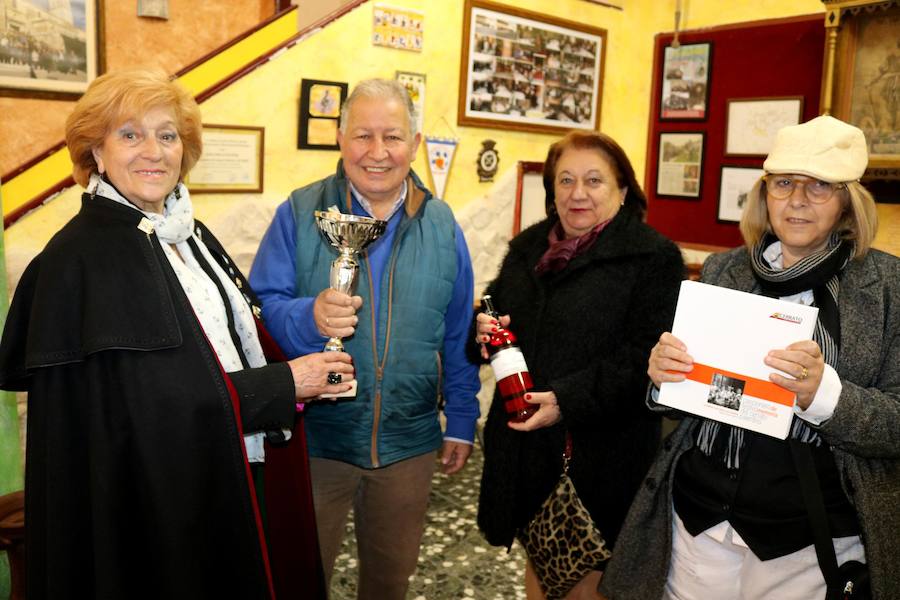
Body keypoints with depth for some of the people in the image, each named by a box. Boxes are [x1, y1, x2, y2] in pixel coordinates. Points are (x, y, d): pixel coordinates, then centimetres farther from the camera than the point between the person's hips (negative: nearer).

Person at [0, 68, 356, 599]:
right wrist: (284, 385, -18)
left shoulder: (188, 232, 5)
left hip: (225, 480, 8)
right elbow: (157, 399, -24)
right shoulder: (83, 257, -19)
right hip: (150, 502, -7)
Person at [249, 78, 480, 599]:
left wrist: (462, 421, 8)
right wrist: (308, 318, -31)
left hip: (408, 440, 3)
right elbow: (262, 308, -10)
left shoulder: (442, 224, 1)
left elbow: (459, 337, 7)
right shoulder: (300, 214, -7)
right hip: (314, 438, -2)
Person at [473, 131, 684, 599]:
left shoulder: (654, 257, -10)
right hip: (525, 444, 6)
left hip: (598, 450, -5)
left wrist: (569, 399, -24)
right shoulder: (528, 247, 10)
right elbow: (495, 310, 20)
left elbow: (647, 353, -18)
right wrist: (483, 328, -4)